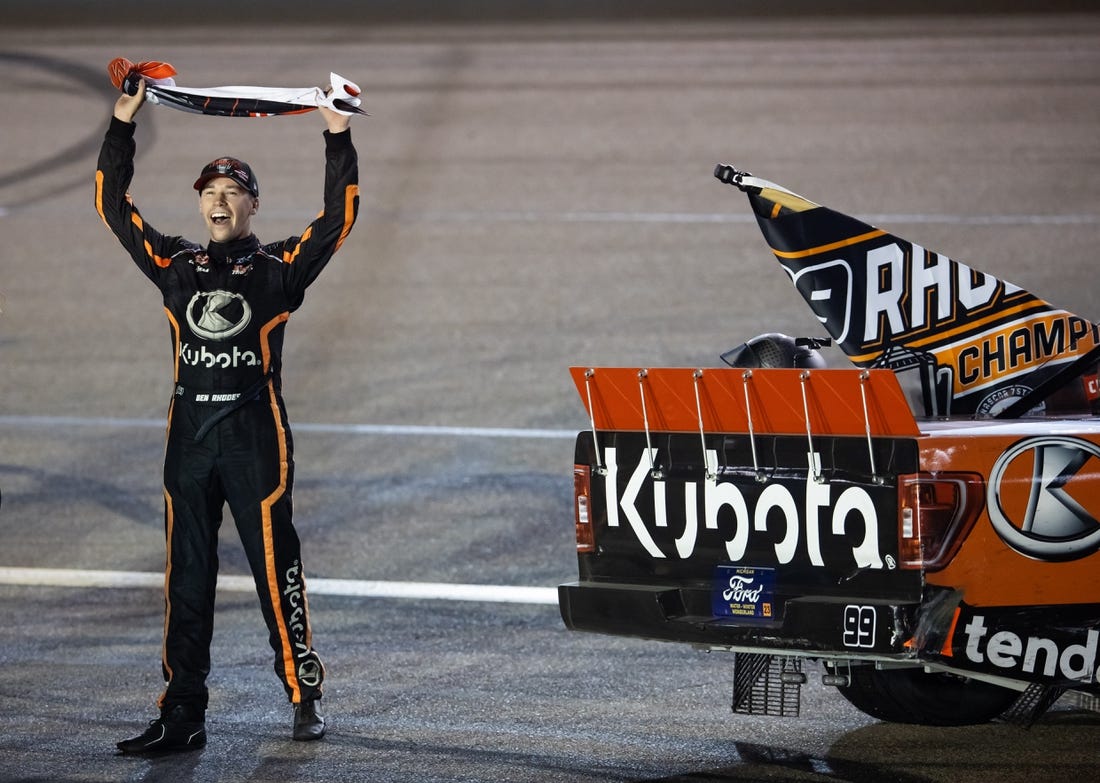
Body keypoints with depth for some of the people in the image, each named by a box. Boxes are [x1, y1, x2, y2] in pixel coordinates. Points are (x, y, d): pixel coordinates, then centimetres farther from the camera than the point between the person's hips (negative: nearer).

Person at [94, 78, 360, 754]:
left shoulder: (279, 268, 5)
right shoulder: (176, 265, 13)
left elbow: (339, 217, -3)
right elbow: (115, 207, 15)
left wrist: (339, 139, -6)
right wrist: (123, 126, 11)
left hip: (256, 432, -3)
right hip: (189, 434, 4)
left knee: (276, 568, -3)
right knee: (186, 577, 4)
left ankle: (306, 696, 8)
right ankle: (183, 715, 7)